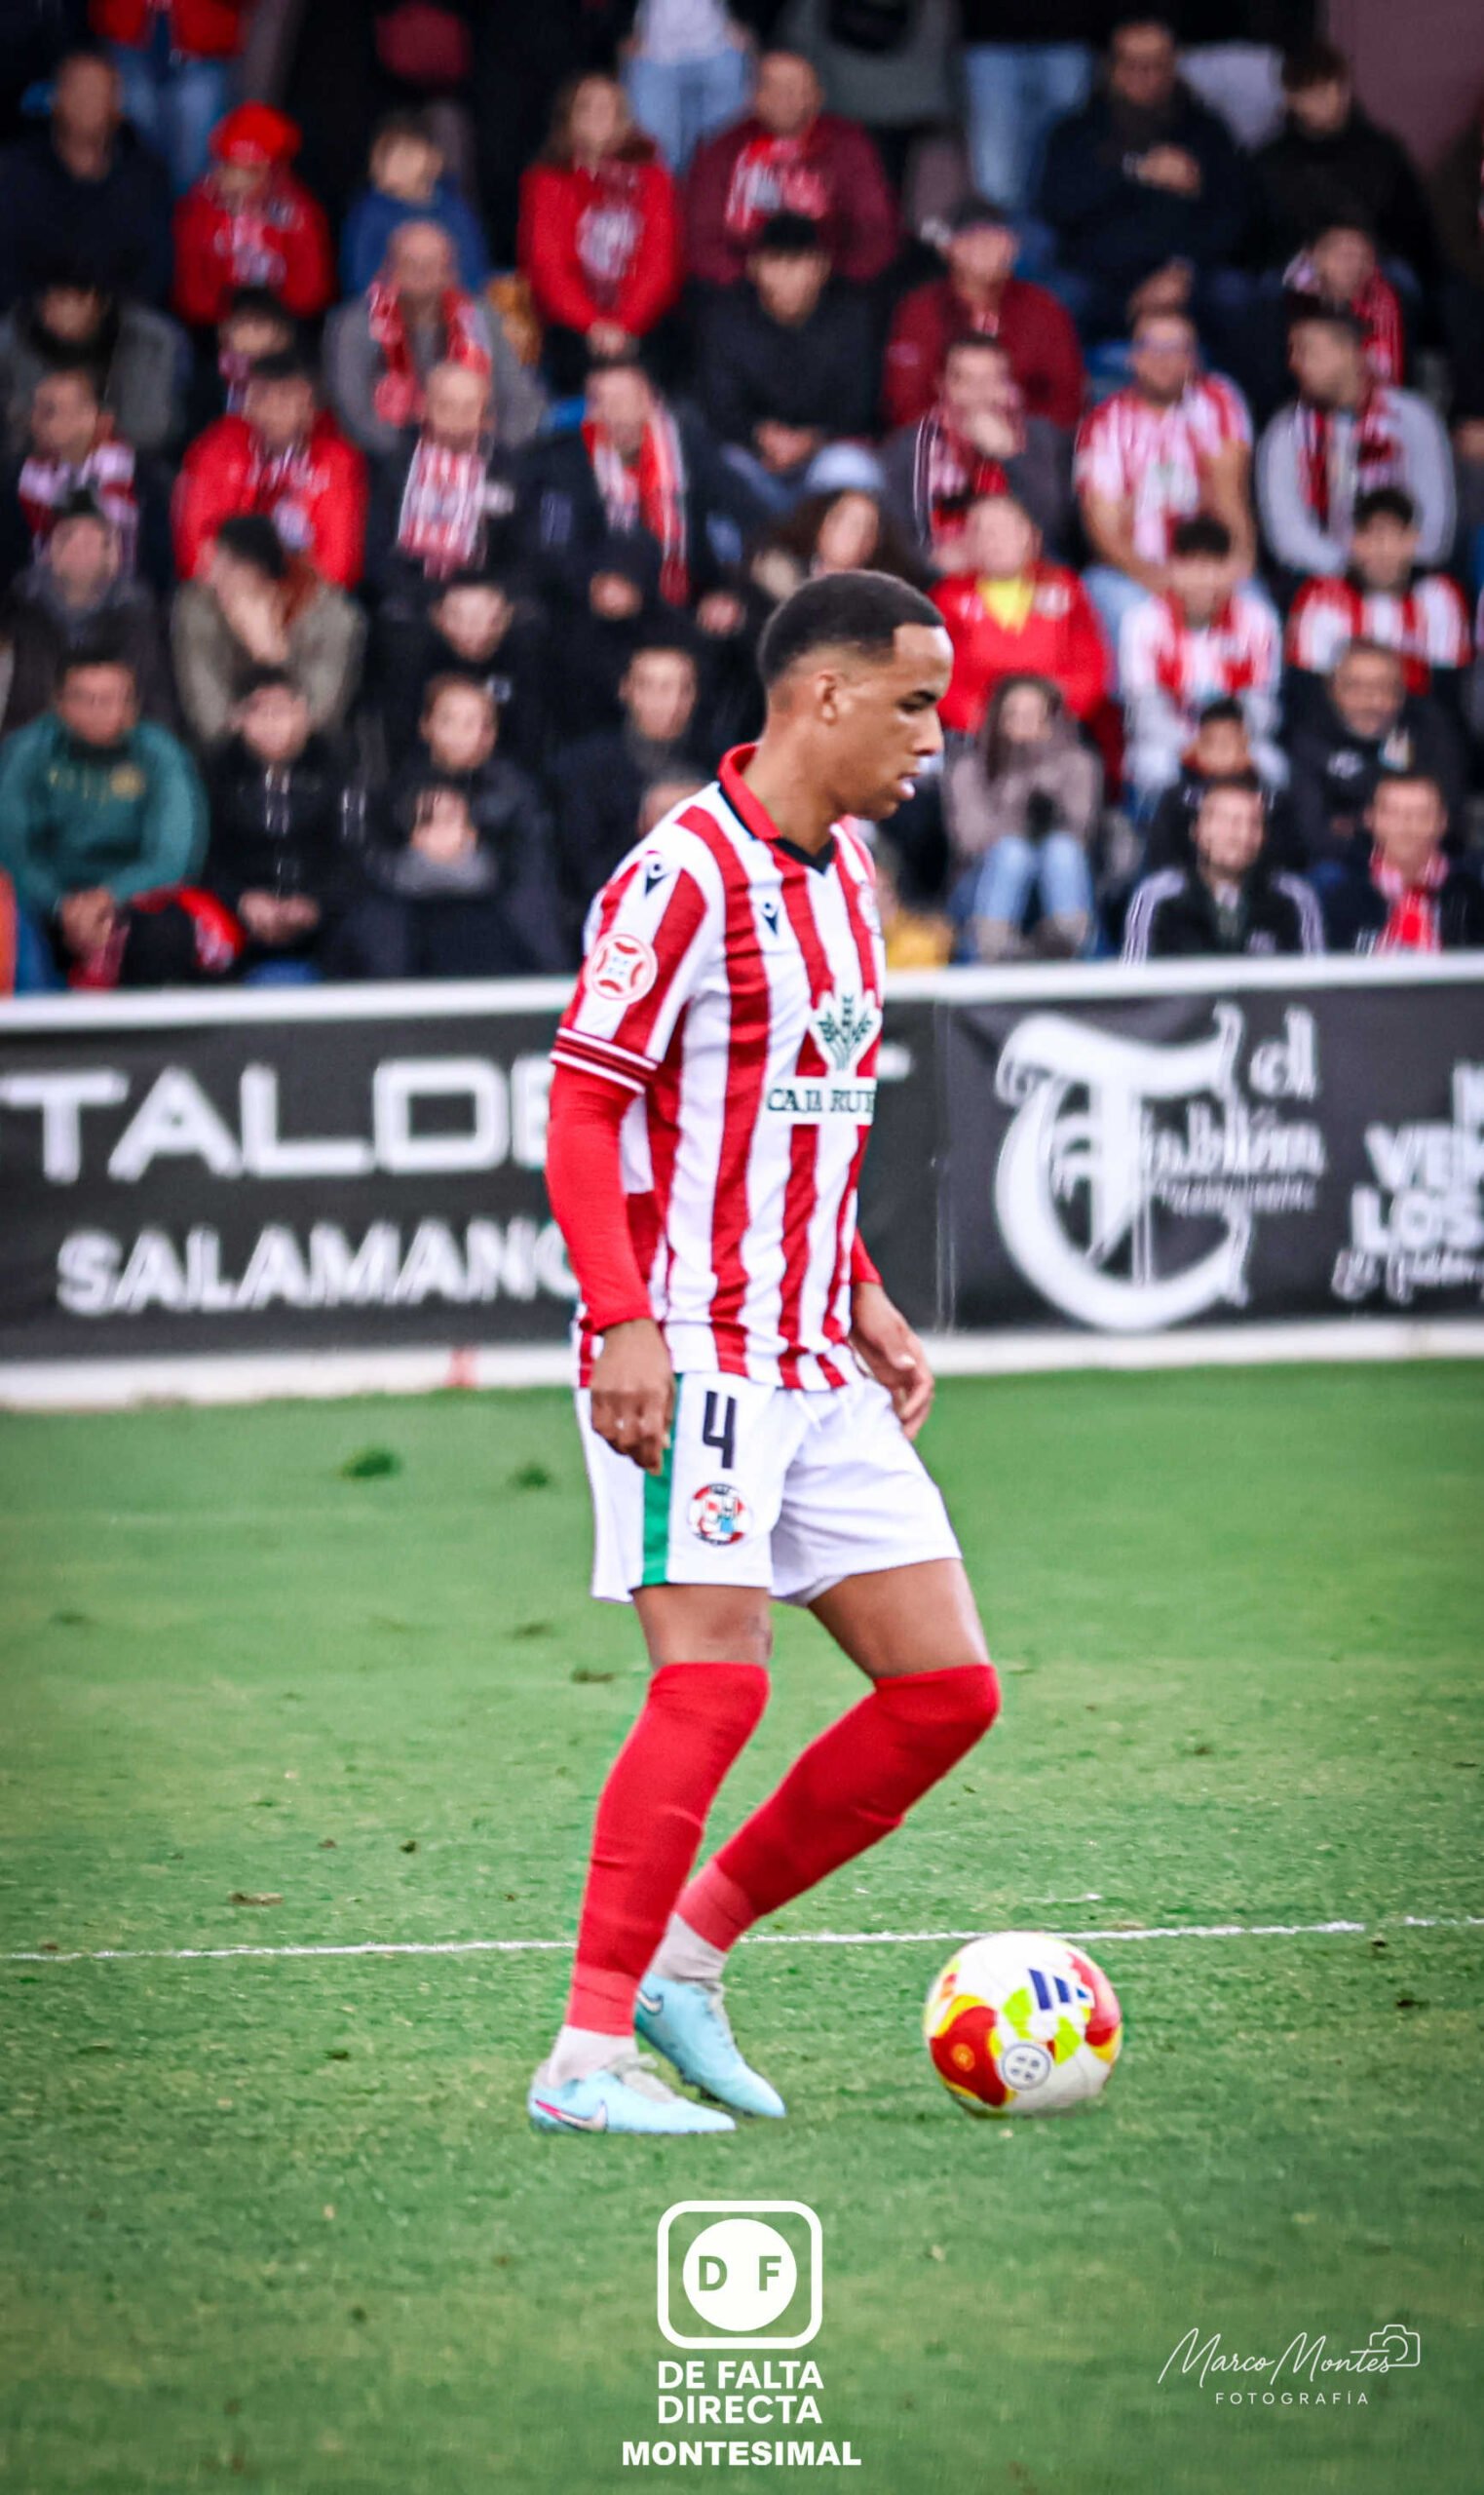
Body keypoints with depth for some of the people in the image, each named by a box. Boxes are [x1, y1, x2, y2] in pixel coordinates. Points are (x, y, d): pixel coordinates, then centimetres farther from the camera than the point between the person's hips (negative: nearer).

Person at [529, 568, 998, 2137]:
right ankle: (587, 2054, -10)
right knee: (714, 1681, -16)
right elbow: (581, 1108, -15)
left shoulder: (842, 872, 15)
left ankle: (686, 1953, 12)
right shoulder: (684, 873, -13)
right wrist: (626, 1325, -24)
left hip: (814, 1367, 9)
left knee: (947, 1689, 4)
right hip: (691, 1359, -9)